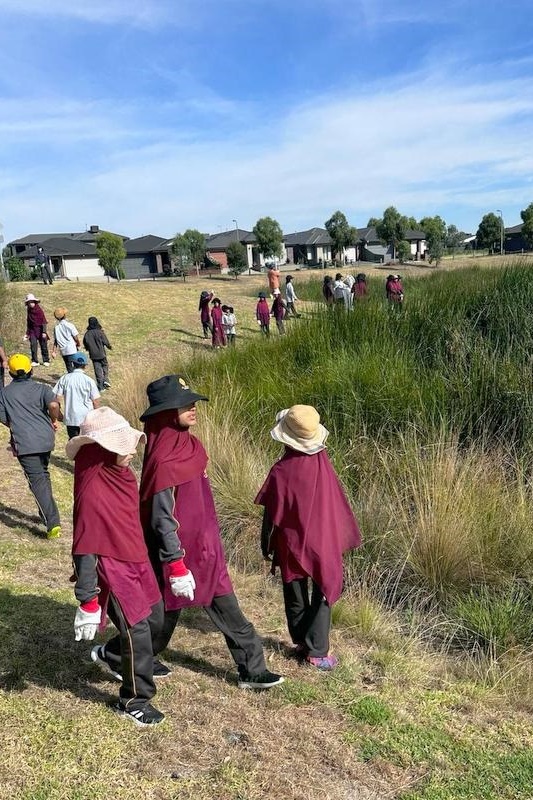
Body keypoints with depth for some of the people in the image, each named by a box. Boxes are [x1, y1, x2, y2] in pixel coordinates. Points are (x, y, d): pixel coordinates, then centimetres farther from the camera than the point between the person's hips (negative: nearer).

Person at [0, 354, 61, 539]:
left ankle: (52, 522, -13)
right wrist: (54, 420, 2)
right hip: (45, 438, 3)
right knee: (43, 475, 23)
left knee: (37, 480, -5)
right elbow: (53, 405, -16)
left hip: (24, 443, -3)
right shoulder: (41, 388, 3)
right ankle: (46, 513, 32)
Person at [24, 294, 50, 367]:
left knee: (44, 346, 3)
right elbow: (28, 323, 17)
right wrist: (27, 334, 17)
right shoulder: (29, 311, 8)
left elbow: (44, 321, -9)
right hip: (32, 331, 3)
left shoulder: (39, 310, -7)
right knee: (33, 345, -9)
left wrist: (44, 332, -16)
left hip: (40, 330, -3)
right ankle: (34, 361, -3)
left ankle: (46, 361, 15)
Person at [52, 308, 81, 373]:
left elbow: (55, 341, 7)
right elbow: (76, 337, -5)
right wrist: (78, 344, 14)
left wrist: (54, 352, 12)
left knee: (69, 369, 13)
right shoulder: (69, 325, -7)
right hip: (72, 350, -5)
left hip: (63, 351, 5)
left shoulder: (56, 328, 6)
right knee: (72, 368, -5)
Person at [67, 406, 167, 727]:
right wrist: (87, 601, -20)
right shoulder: (91, 490, -27)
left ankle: (111, 655, 47)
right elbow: (84, 548, -24)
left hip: (139, 563, 9)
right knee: (137, 632, 1)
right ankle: (134, 701, 25)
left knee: (155, 620, 20)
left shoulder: (123, 473, -2)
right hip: (113, 572, -8)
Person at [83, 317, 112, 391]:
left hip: (93, 355, 2)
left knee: (97, 369, 7)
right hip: (101, 354, -2)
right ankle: (106, 380, -3)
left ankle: (101, 387, 7)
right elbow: (106, 342, -9)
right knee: (105, 366, 18)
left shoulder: (87, 334, -4)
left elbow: (85, 345, 4)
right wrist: (109, 347, 11)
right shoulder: (100, 332, -12)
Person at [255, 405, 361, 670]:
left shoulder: (281, 471, -22)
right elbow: (336, 503, -1)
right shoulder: (322, 462, -12)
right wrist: (341, 537, 12)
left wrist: (267, 546, 2)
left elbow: (272, 515, -13)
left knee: (296, 597, 18)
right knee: (322, 595, 14)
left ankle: (302, 643, 31)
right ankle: (317, 651, 15)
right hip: (322, 542, 2)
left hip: (292, 544, -2)